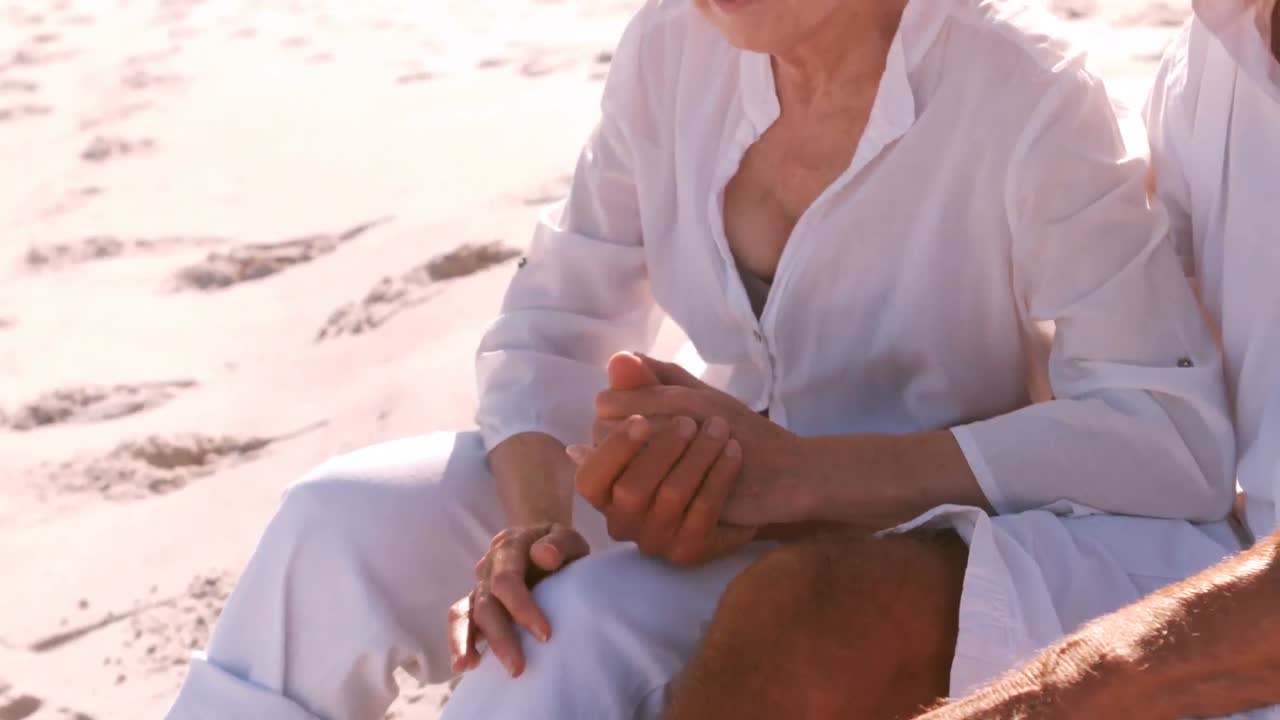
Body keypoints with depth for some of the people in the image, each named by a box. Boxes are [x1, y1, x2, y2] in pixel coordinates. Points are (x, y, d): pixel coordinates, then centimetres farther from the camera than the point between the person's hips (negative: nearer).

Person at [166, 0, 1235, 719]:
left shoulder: (1023, 101, -22)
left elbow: (1183, 434, -27)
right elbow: (557, 321, -2)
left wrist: (795, 472, -35)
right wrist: (535, 516, -24)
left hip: (918, 551, -4)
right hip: (731, 497, 5)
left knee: (592, 623, -33)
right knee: (340, 529, -16)